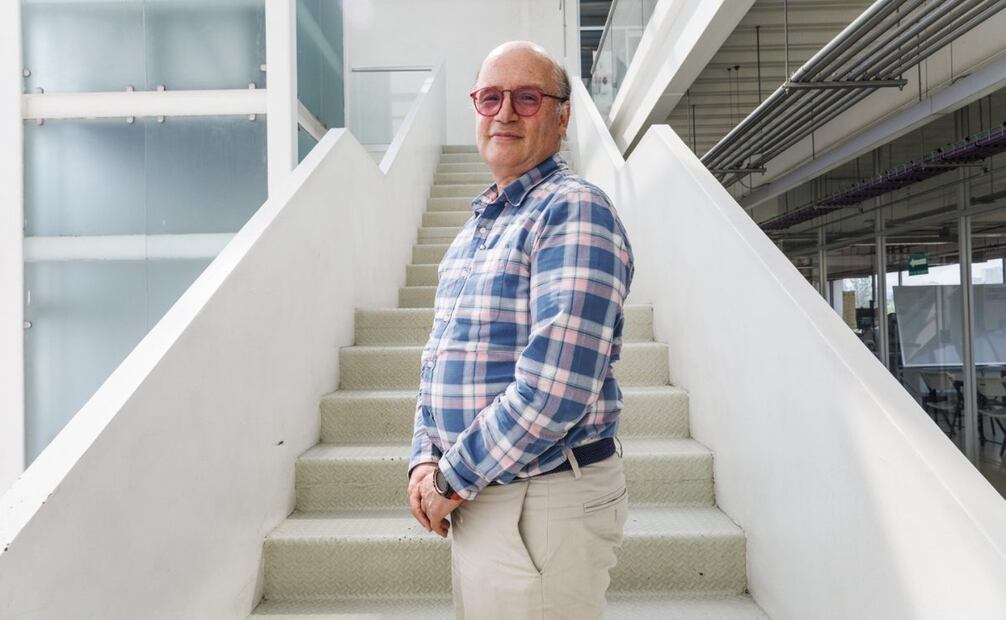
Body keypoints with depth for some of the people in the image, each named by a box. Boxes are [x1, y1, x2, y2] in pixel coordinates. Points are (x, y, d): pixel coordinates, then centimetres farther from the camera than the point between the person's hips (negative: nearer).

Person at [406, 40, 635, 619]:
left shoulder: (575, 211, -16)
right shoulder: (476, 228, 12)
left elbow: (554, 389, -25)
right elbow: (441, 358, 14)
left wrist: (452, 480, -15)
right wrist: (425, 458, 0)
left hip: (545, 504, -8)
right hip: (478, 497, 8)